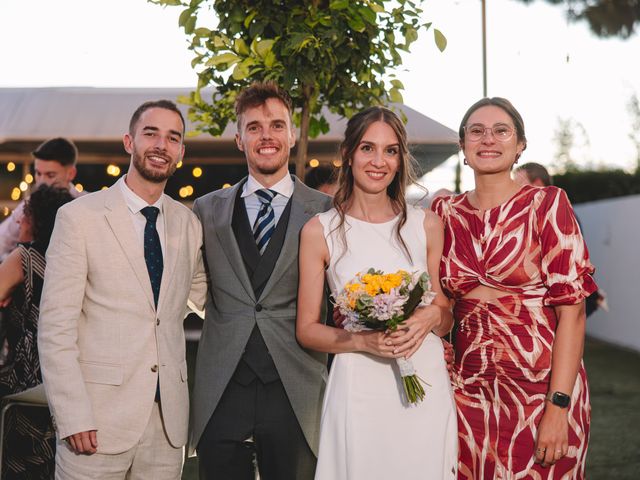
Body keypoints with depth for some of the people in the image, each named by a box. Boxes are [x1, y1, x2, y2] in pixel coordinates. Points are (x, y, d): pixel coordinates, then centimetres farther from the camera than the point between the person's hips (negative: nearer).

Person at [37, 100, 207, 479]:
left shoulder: (189, 223, 9)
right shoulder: (79, 217, -4)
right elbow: (56, 327, -9)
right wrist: (73, 417, -15)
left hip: (169, 417, 4)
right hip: (99, 418, -4)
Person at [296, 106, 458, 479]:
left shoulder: (426, 224, 5)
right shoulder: (320, 231, -1)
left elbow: (448, 317, 13)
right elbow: (307, 329, 2)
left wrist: (432, 316, -10)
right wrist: (362, 340, -15)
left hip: (426, 383, 2)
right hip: (358, 388, -2)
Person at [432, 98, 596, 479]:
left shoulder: (547, 204, -6)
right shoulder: (445, 212, 5)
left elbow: (572, 309, -11)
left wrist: (558, 407, -17)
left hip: (540, 386, -3)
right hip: (468, 389, 4)